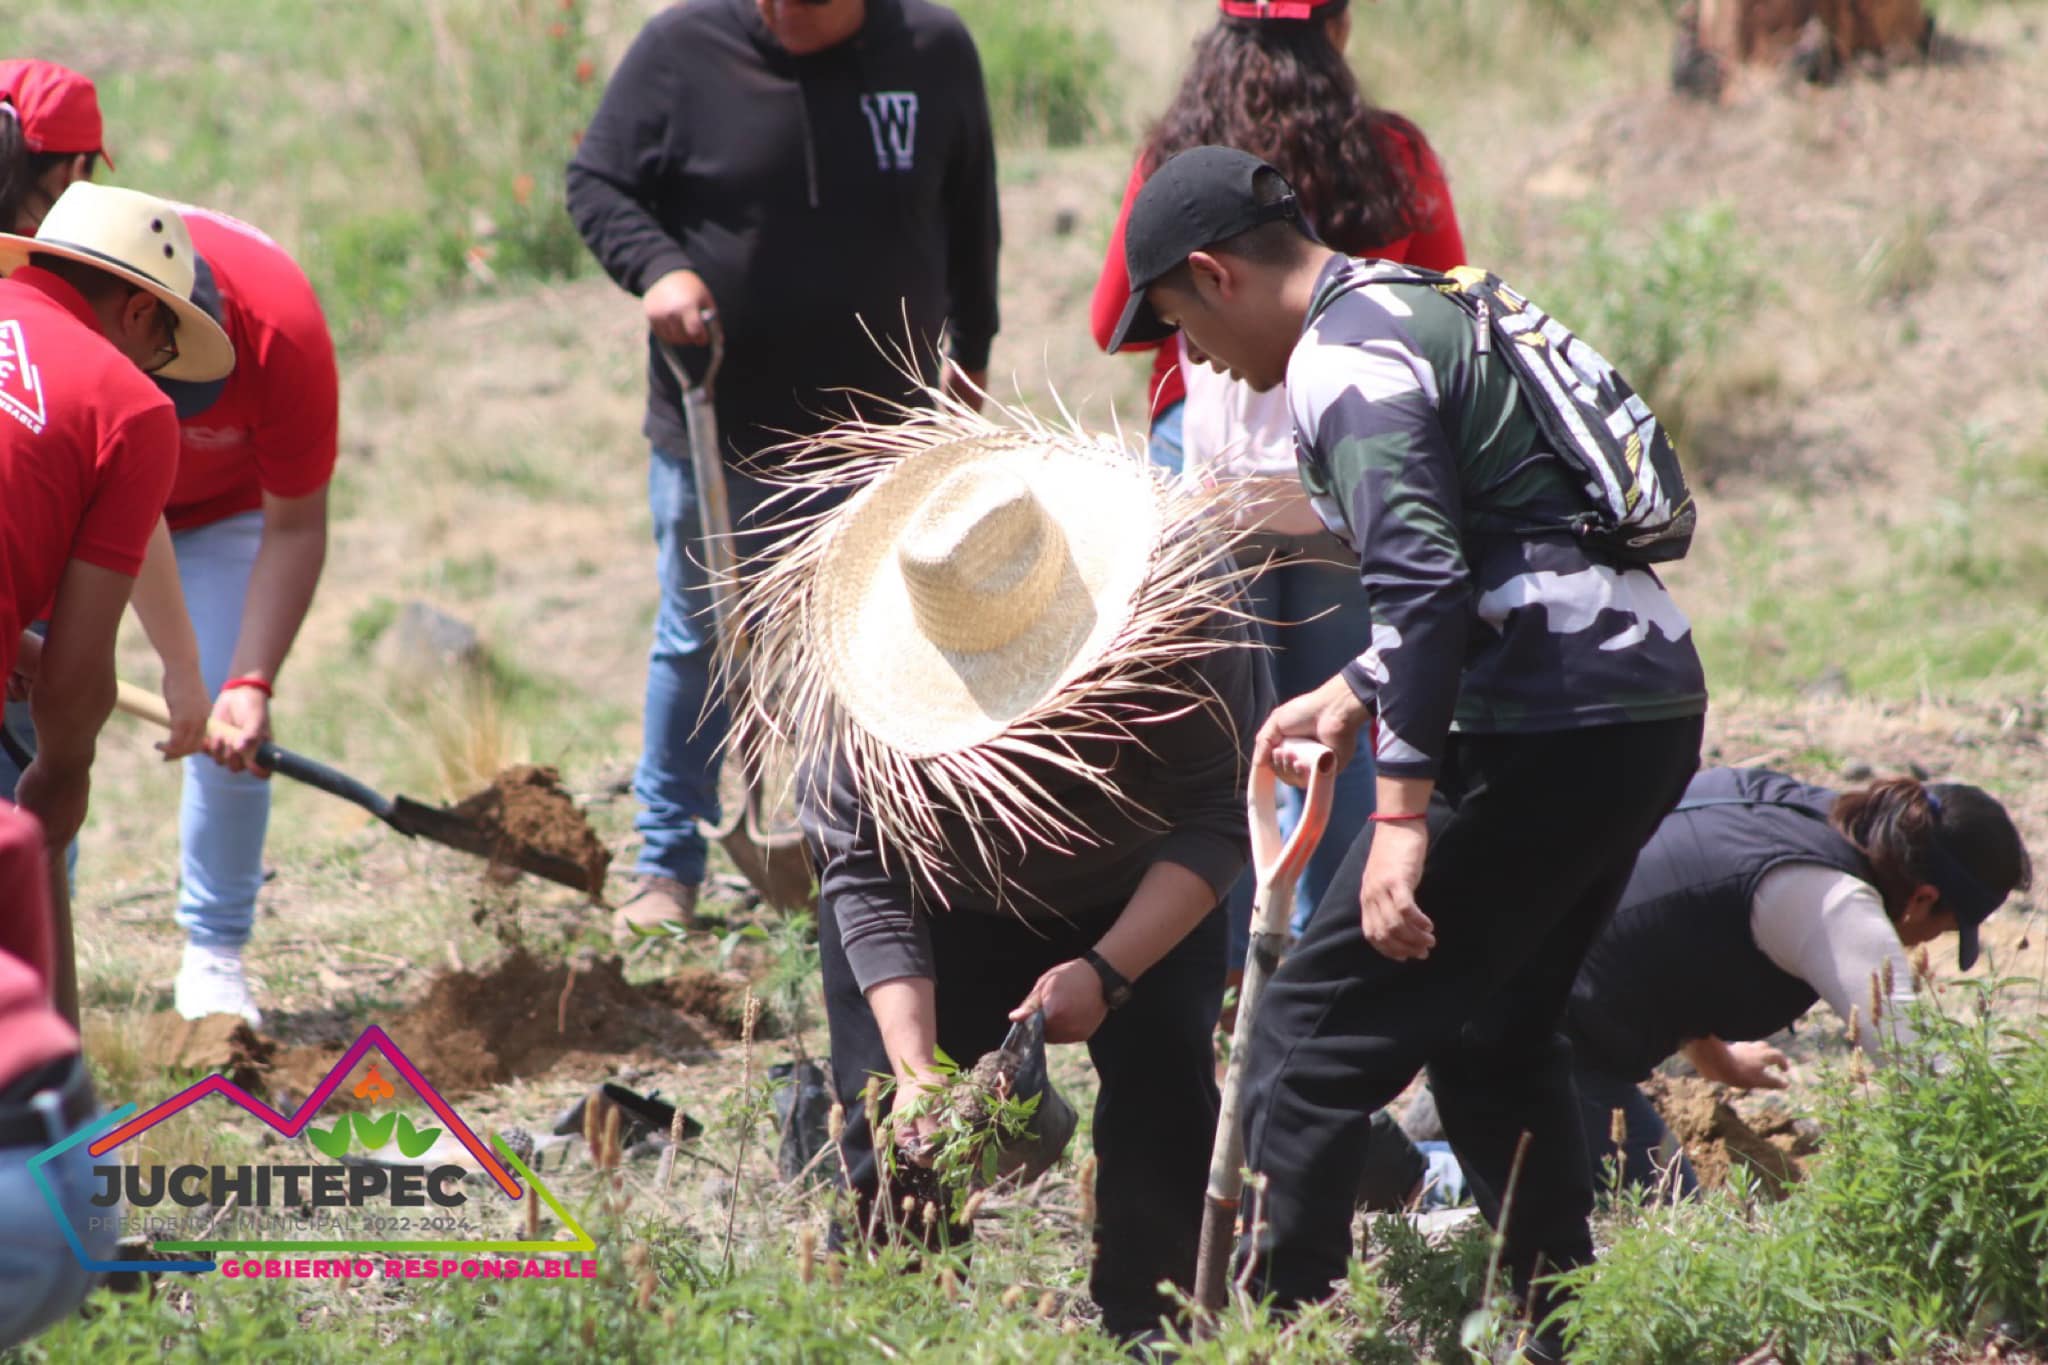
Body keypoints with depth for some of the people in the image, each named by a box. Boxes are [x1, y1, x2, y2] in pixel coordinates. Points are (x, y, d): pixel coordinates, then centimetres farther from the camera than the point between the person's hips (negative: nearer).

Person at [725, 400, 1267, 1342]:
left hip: (1135, 898, 0)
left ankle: (1147, 1335, -2)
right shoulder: (867, 665, -34)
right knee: (899, 1125, -11)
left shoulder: (1182, 604, -36)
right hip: (944, 899, 0)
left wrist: (1108, 972, -39)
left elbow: (1218, 823, -28)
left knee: (1162, 1084, -15)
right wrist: (912, 1067, -38)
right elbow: (865, 877, -28)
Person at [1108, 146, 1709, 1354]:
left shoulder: (1345, 359, -10)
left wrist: (1403, 809, -24)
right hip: (1657, 703, 10)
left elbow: (1423, 578, -22)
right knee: (1494, 1038, 21)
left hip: (1546, 731, -10)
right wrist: (1354, 696, 33)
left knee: (1318, 1037, -5)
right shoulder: (1431, 310, 21)